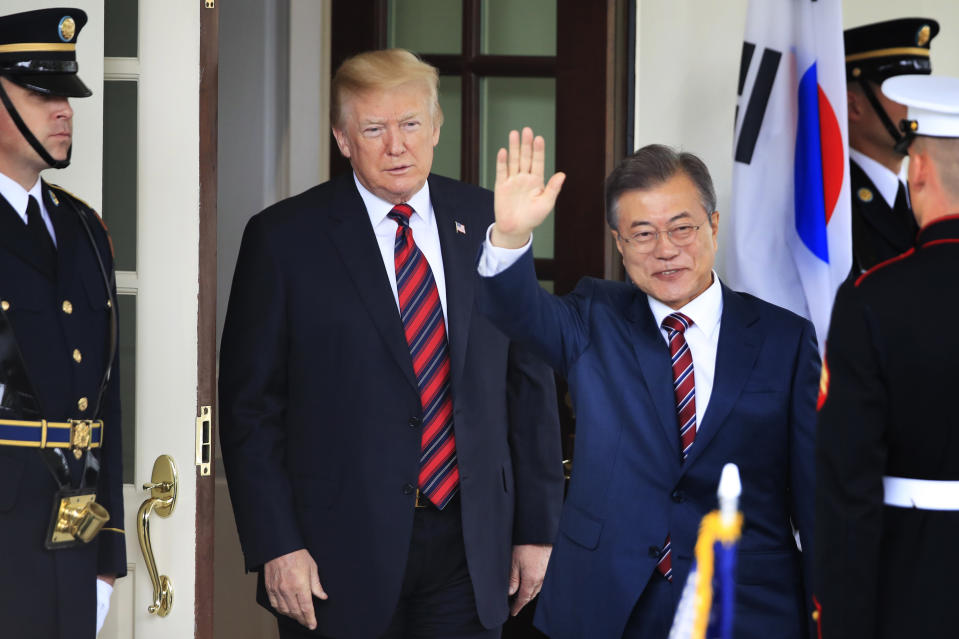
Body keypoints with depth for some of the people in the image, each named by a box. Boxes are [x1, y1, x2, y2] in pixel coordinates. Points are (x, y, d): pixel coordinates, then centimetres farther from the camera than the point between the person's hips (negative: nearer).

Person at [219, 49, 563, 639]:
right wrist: (274, 547, -10)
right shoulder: (284, 238, -2)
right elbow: (250, 405, -3)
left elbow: (531, 381, 9)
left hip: (468, 546, 2)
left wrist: (537, 528, 5)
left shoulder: (488, 225, 6)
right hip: (339, 553, -2)